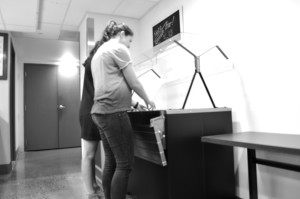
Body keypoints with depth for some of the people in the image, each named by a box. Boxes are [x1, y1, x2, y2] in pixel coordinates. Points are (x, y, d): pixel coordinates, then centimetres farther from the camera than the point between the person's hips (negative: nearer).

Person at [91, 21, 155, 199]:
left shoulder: (98, 52, 25)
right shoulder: (119, 49, -3)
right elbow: (133, 82, -6)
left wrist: (129, 101, 28)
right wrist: (148, 101, 10)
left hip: (101, 111, 10)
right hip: (114, 111, -10)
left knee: (111, 162, 13)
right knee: (124, 165, -5)